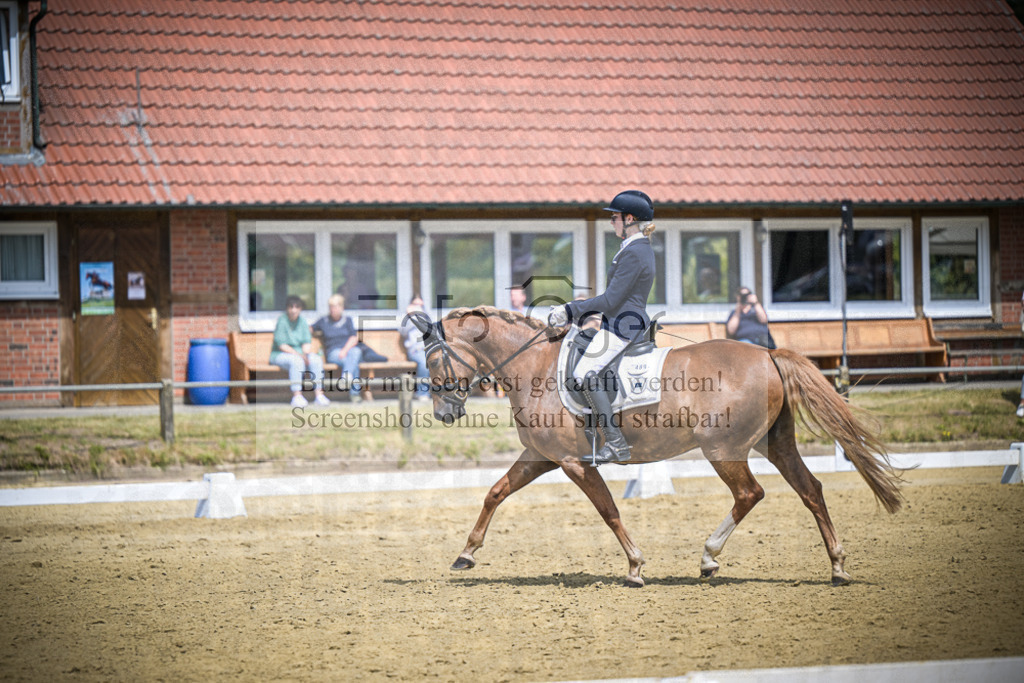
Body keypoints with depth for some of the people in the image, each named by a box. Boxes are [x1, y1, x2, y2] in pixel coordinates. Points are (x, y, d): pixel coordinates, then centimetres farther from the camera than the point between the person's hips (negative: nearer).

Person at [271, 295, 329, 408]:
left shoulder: (302, 322, 7)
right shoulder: (282, 321, -11)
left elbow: (307, 343, 5)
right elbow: (281, 345, -17)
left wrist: (306, 354, -16)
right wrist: (299, 355, -24)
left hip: (299, 353, 6)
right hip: (280, 355, -6)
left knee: (316, 359, -21)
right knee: (297, 361, -36)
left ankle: (319, 395, -27)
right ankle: (296, 396, -41)